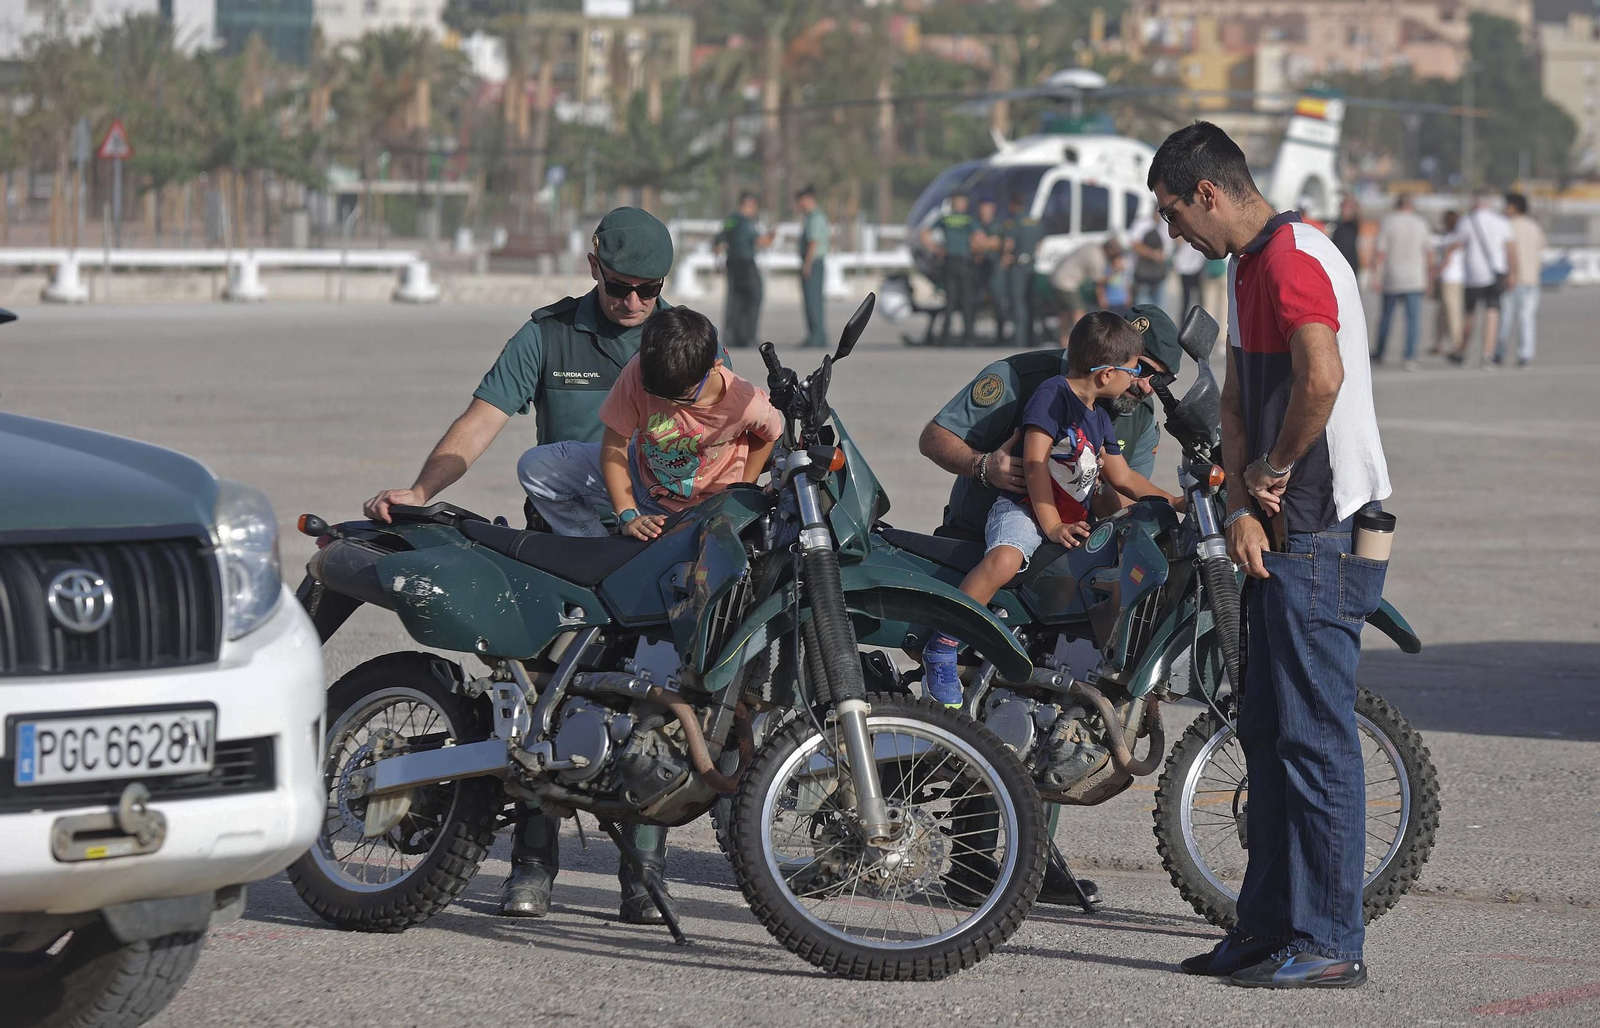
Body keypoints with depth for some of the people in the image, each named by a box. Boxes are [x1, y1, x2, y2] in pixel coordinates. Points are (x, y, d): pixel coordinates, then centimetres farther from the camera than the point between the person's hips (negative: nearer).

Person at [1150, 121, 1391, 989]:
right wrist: (1241, 505, 4)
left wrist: (1273, 470, -15)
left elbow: (1323, 377, -31)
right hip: (1282, 531, 11)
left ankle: (1330, 943, -5)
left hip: (1326, 534, -11)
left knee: (1315, 736, -8)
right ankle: (1269, 923, 21)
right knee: (1266, 730, 14)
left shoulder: (1295, 258, -15)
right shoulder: (1250, 266, 19)